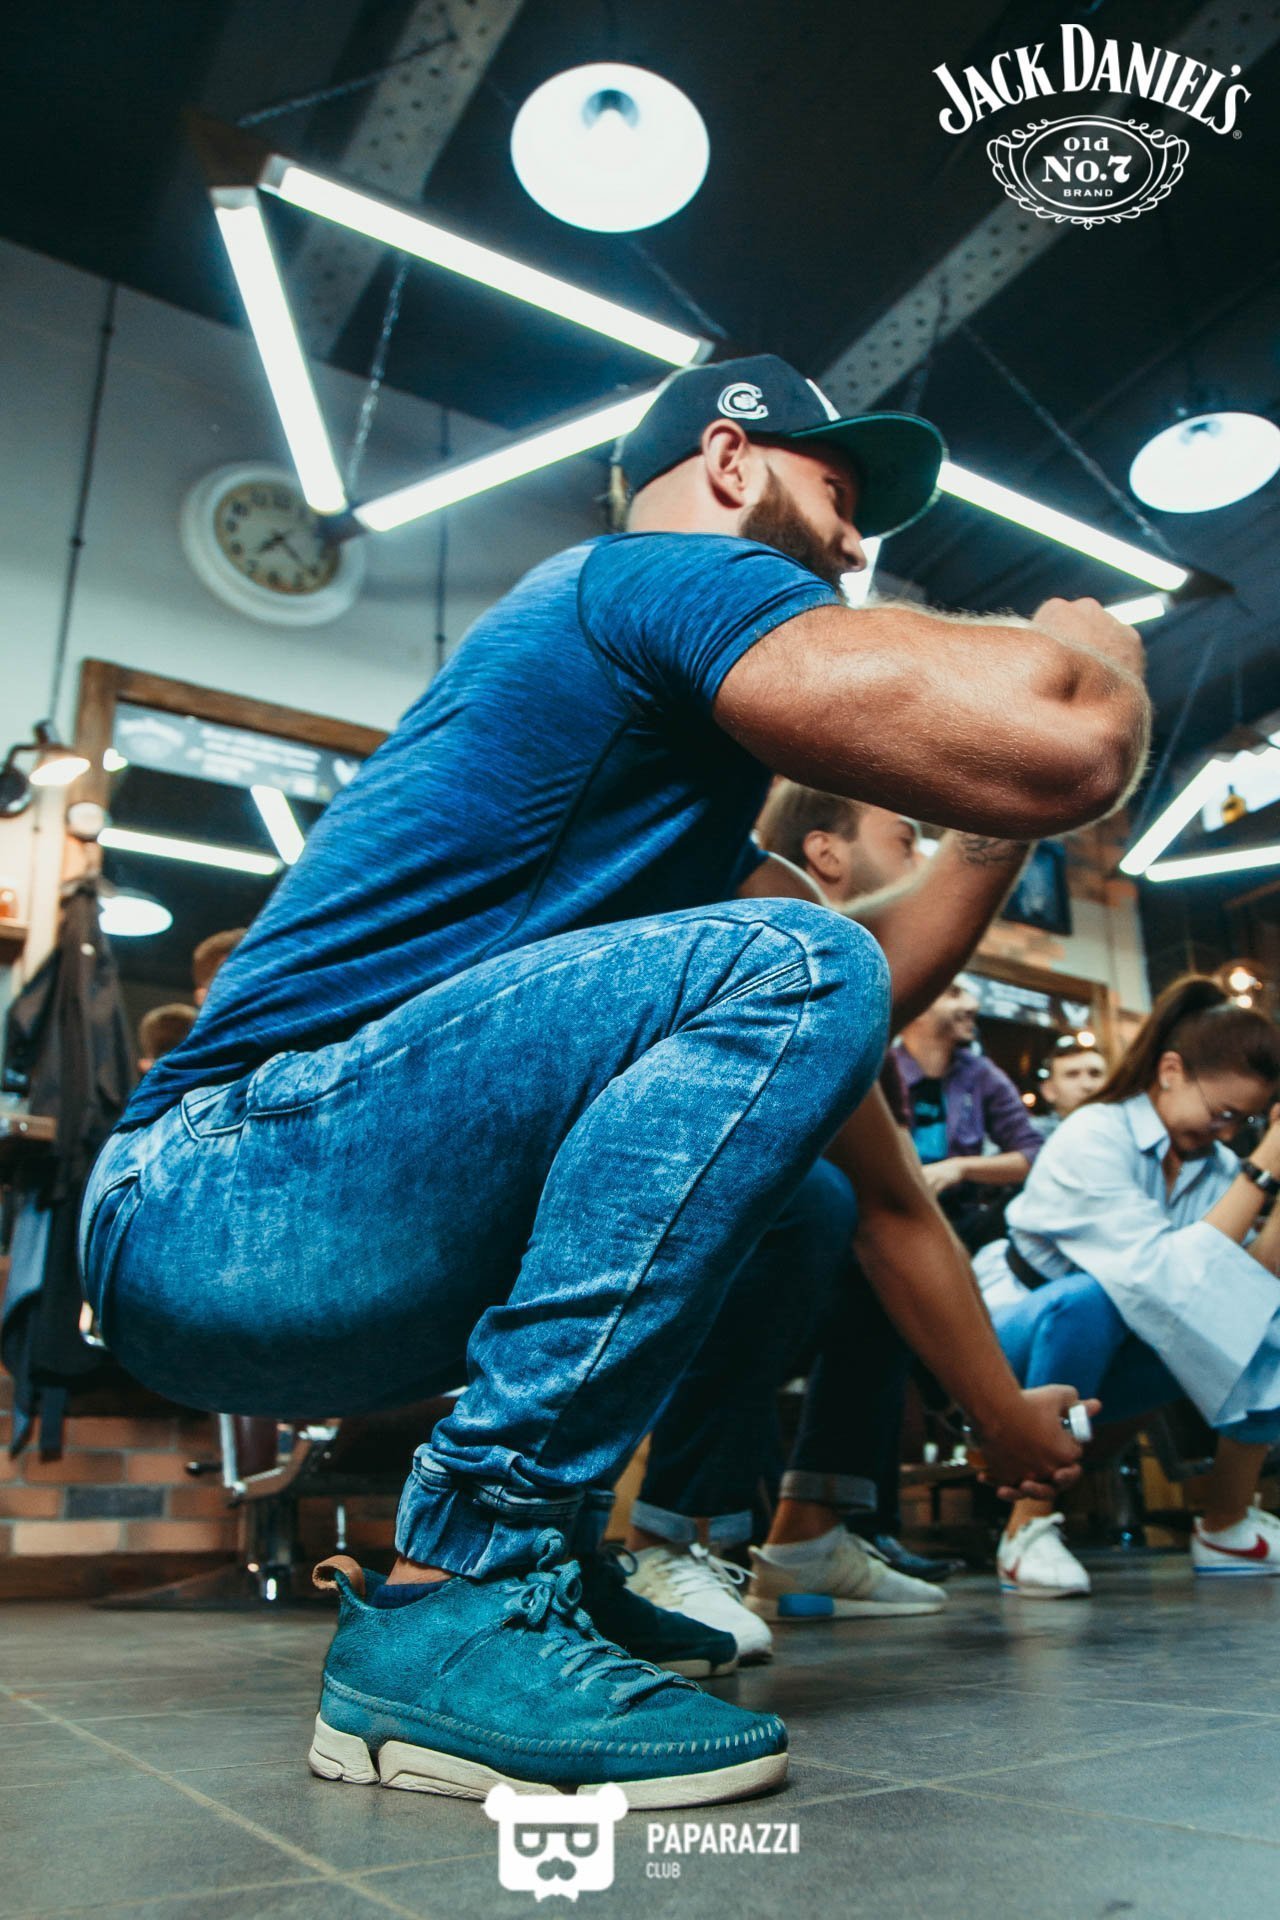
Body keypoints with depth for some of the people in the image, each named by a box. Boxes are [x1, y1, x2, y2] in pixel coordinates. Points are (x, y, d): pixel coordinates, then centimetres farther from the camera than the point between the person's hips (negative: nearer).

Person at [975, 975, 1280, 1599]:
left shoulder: (1215, 1165, -1)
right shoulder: (1093, 1138, -23)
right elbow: (1165, 1277, -33)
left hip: (1107, 1359, 6)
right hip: (1022, 1337, -6)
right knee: (1090, 1297, -39)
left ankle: (1226, 1529, 4)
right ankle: (1029, 1528, -25)